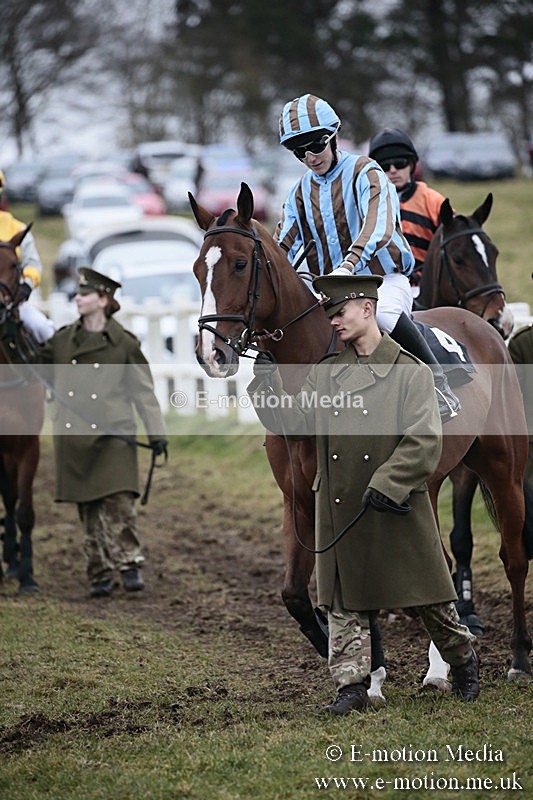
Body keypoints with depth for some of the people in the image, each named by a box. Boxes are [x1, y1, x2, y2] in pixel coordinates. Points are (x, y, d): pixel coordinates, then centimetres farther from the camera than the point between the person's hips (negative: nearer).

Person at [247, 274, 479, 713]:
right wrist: (267, 382, -6)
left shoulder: (411, 371, -8)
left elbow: (424, 441, -14)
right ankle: (352, 684, 9)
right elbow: (295, 424, 6)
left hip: (396, 508, -4)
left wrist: (387, 485, -22)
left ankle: (463, 659, 30)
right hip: (340, 509, 4)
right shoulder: (325, 372, 9)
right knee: (344, 602, 4)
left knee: (429, 598, 8)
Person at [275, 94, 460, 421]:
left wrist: (348, 265, -43)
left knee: (383, 312, -38)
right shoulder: (301, 193, 12)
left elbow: (378, 225, -26)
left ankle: (438, 381, -25)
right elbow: (280, 246, 6)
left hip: (384, 279, -6)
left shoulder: (364, 172, -7)